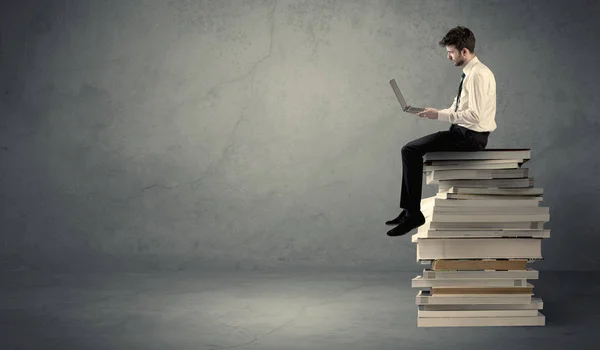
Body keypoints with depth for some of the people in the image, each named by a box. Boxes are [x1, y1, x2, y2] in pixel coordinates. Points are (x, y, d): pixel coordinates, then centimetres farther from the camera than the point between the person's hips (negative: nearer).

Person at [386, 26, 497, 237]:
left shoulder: (478, 75, -19)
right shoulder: (469, 72, 13)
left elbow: (474, 115, -26)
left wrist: (439, 115, -20)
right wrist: (433, 113, 3)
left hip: (471, 136, -10)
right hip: (463, 132, 10)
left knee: (411, 151, -12)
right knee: (411, 150, 9)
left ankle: (413, 213, -5)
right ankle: (409, 210, 12)